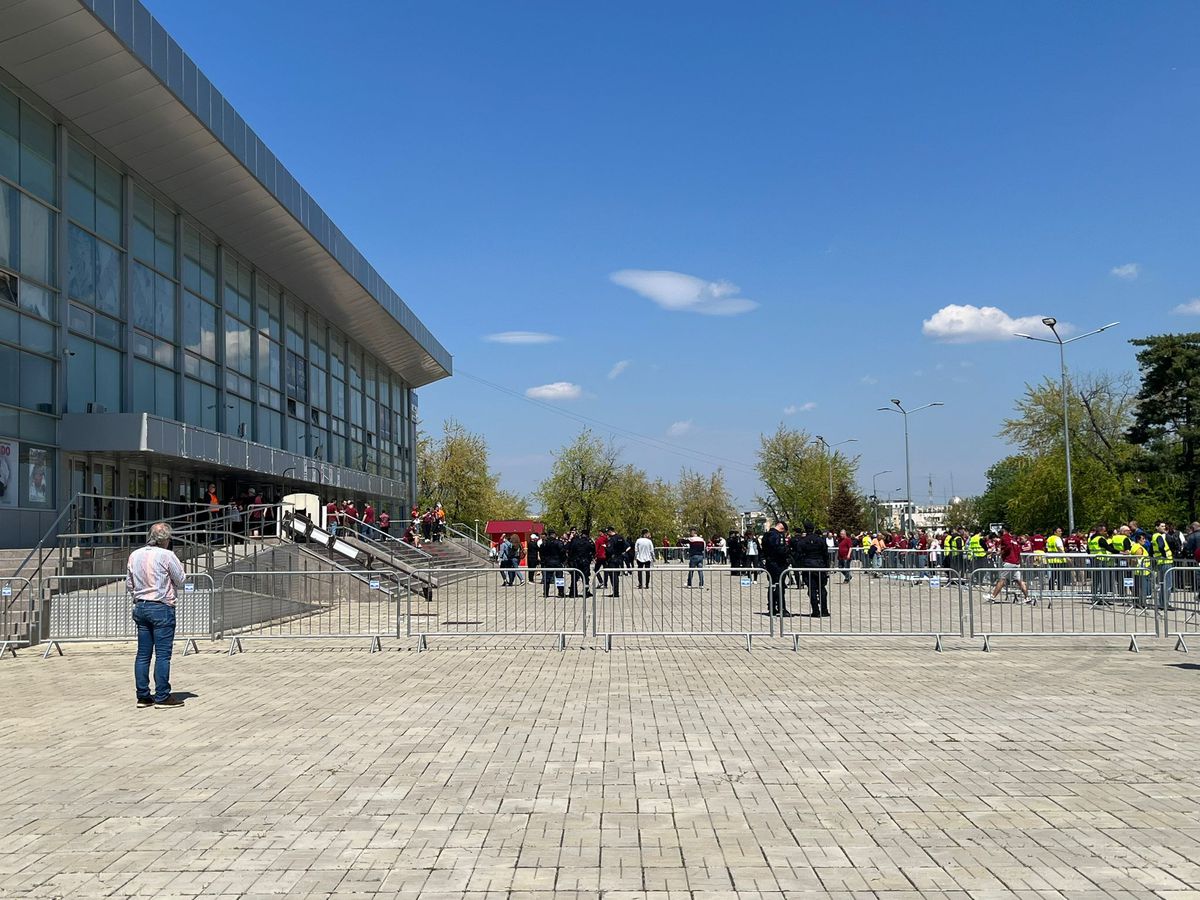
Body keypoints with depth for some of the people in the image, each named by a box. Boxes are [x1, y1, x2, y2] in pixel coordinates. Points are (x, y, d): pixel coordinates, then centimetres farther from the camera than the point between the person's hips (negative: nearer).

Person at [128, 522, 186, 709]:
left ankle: (143, 696, 13)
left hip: (140, 607, 6)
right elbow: (180, 580, -3)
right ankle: (162, 697, -1)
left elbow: (129, 584, 12)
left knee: (143, 654, 9)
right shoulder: (166, 555, -12)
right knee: (163, 654, -3)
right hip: (162, 608, -6)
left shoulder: (134, 555, 6)